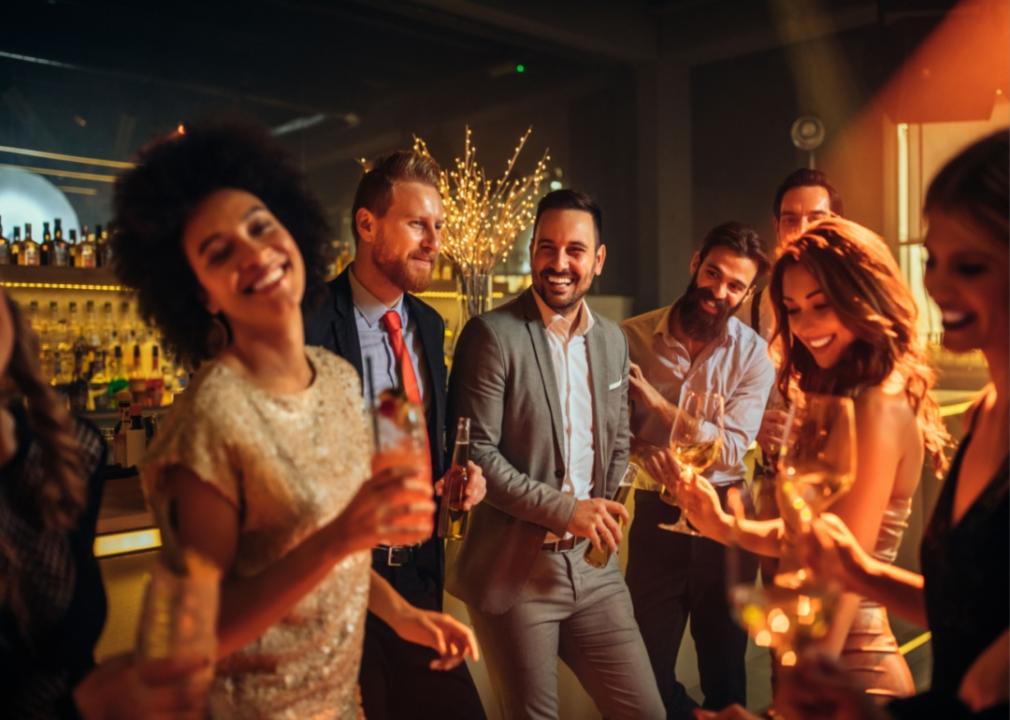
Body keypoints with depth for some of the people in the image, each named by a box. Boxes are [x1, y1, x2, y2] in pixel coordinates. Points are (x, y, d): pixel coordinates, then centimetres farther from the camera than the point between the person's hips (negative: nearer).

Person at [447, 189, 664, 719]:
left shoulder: (612, 340, 8)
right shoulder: (492, 334, -11)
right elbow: (474, 453, -15)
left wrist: (601, 517, 2)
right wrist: (564, 509, -16)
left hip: (593, 567, 5)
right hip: (513, 570, -5)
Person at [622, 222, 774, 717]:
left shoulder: (753, 355, -6)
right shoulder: (632, 338, -7)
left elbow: (731, 450, -15)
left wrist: (657, 402, -21)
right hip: (657, 512, 0)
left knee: (724, 659, 15)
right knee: (647, 662, 10)